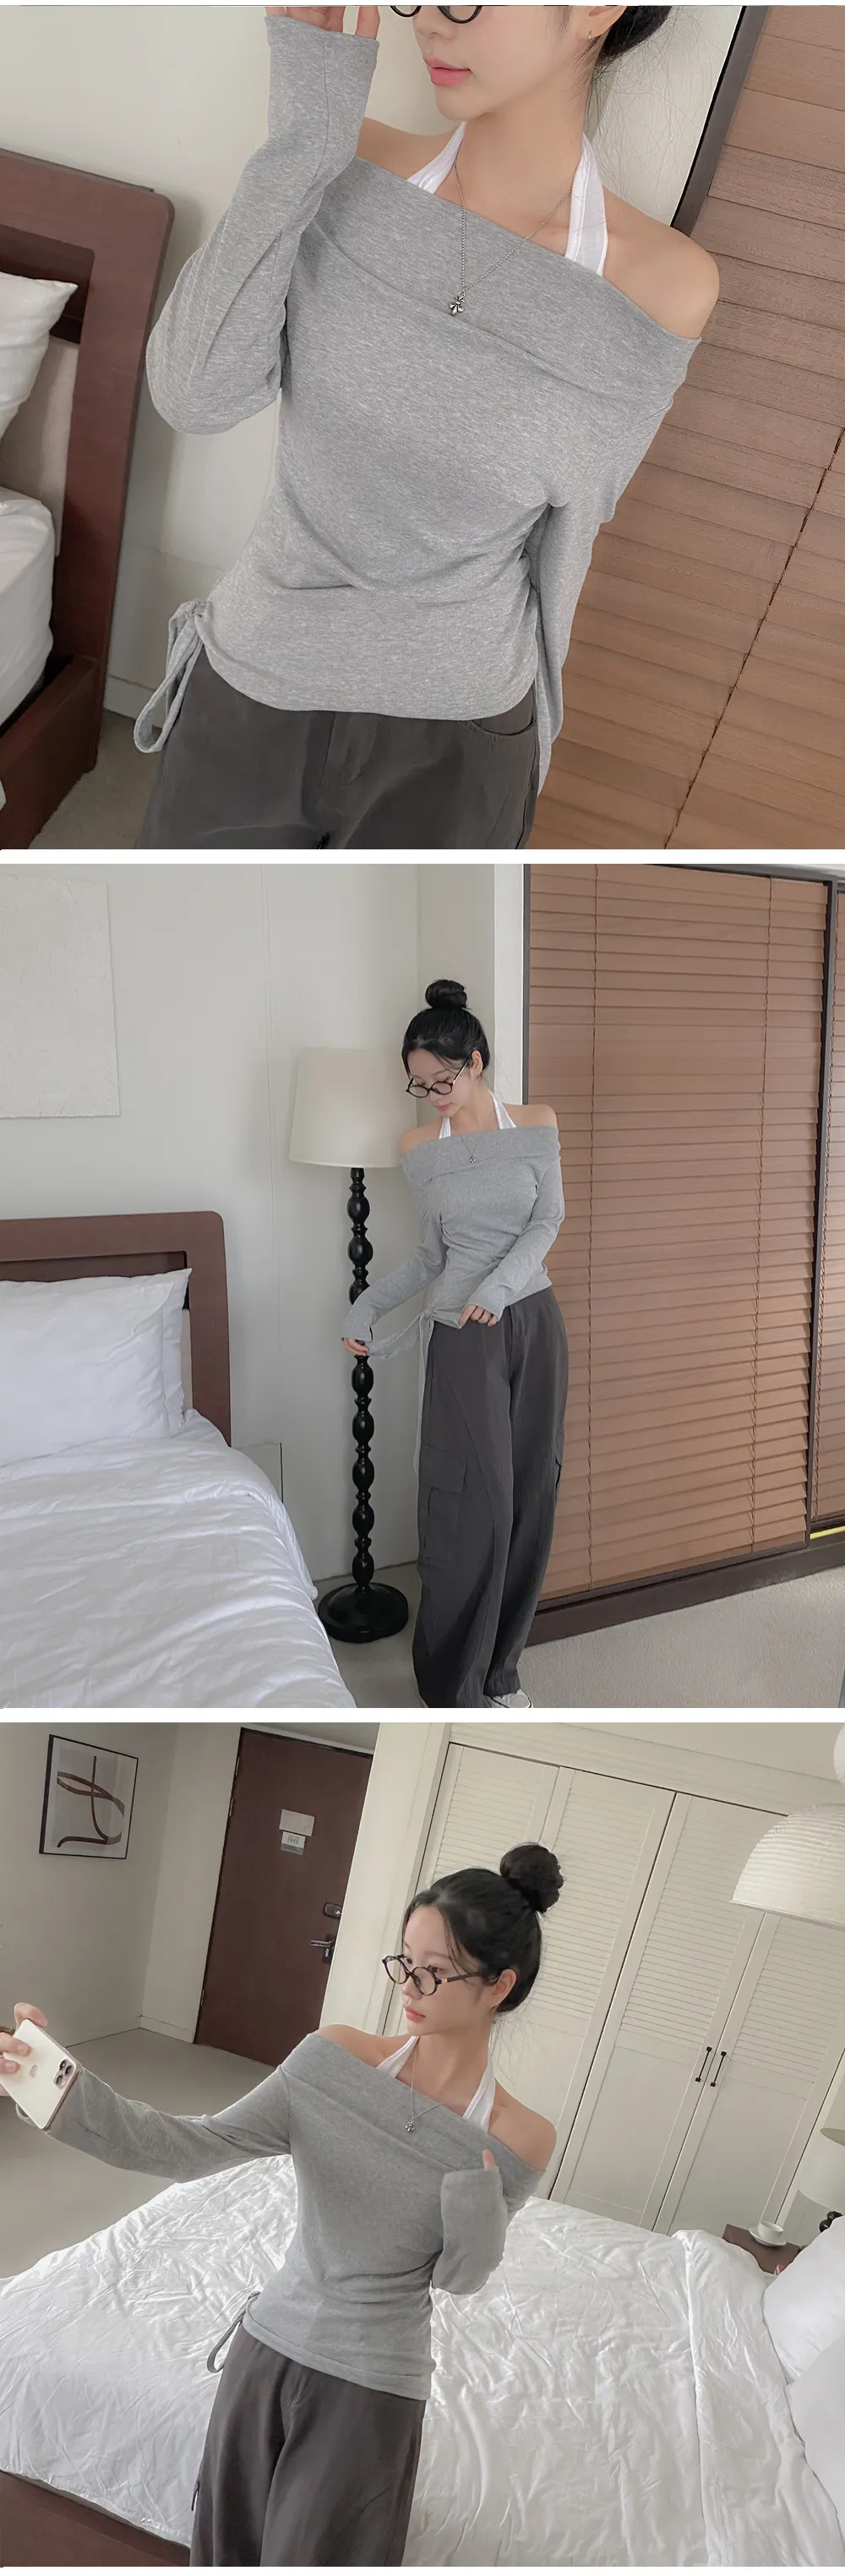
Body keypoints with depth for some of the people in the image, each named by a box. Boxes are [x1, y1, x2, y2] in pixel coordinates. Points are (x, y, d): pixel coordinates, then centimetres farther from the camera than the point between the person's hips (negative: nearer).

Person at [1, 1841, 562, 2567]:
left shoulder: (518, 2140, -18)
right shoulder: (336, 2058, -15)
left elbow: (461, 2278, -7)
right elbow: (195, 2147, -20)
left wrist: (477, 2183, -28)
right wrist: (70, 2094, -35)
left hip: (370, 2385, -3)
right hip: (270, 2343, 3)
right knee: (228, 2543, 24)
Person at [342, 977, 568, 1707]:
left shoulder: (536, 1125, 3)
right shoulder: (420, 1146, 3)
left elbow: (548, 1220, -4)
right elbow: (433, 1254, 9)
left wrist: (499, 1285, -20)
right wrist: (366, 1306, 2)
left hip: (534, 1325, 2)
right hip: (462, 1340, -2)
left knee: (531, 1495, 6)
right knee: (475, 1506, -5)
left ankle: (500, 1669, 23)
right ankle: (456, 1691, 9)